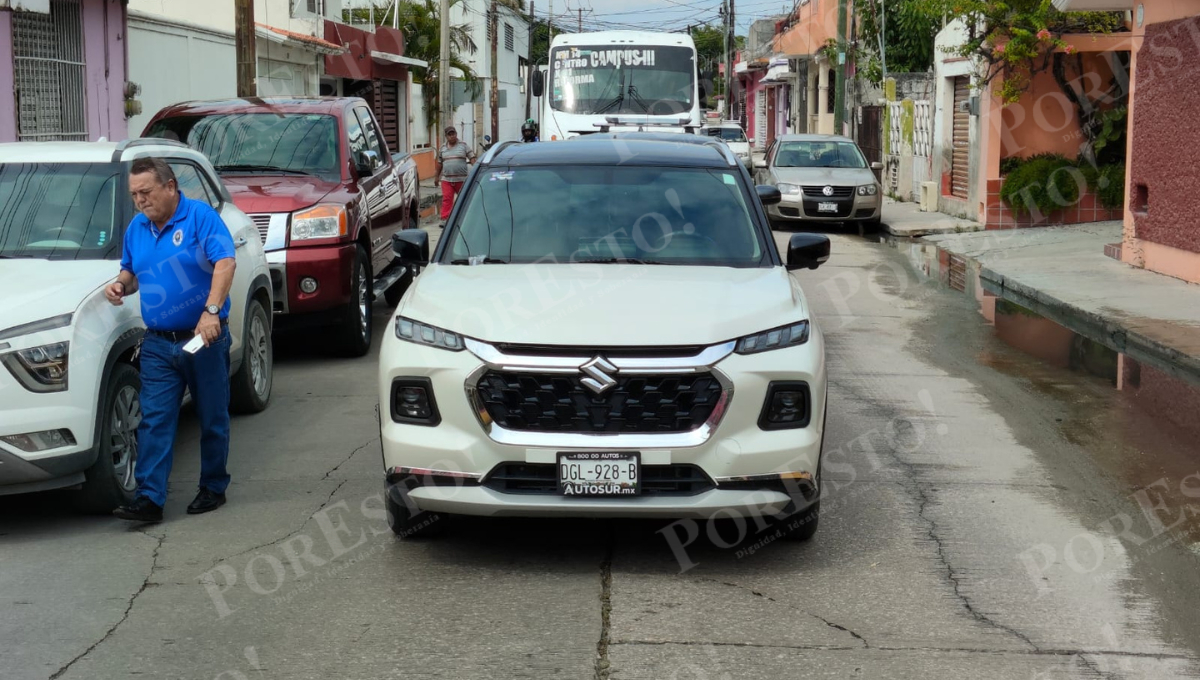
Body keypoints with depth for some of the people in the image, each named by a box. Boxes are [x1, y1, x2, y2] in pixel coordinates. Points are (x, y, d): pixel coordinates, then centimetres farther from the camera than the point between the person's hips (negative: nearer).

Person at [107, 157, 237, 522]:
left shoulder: (201, 216, -9)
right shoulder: (136, 229, 10)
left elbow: (225, 263, -20)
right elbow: (130, 270, 25)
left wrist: (212, 310, -32)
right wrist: (120, 285, 0)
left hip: (204, 340, -5)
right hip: (158, 344, 5)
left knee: (212, 419, 7)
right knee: (154, 421, -3)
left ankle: (213, 489, 21)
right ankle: (149, 498, -5)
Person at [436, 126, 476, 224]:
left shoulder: (463, 146, 5)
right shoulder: (443, 148, 13)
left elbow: (472, 159, 0)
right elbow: (439, 163, 20)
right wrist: (437, 176, 21)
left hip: (461, 179, -1)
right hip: (446, 179, 1)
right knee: (446, 199, -10)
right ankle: (444, 218, -13)